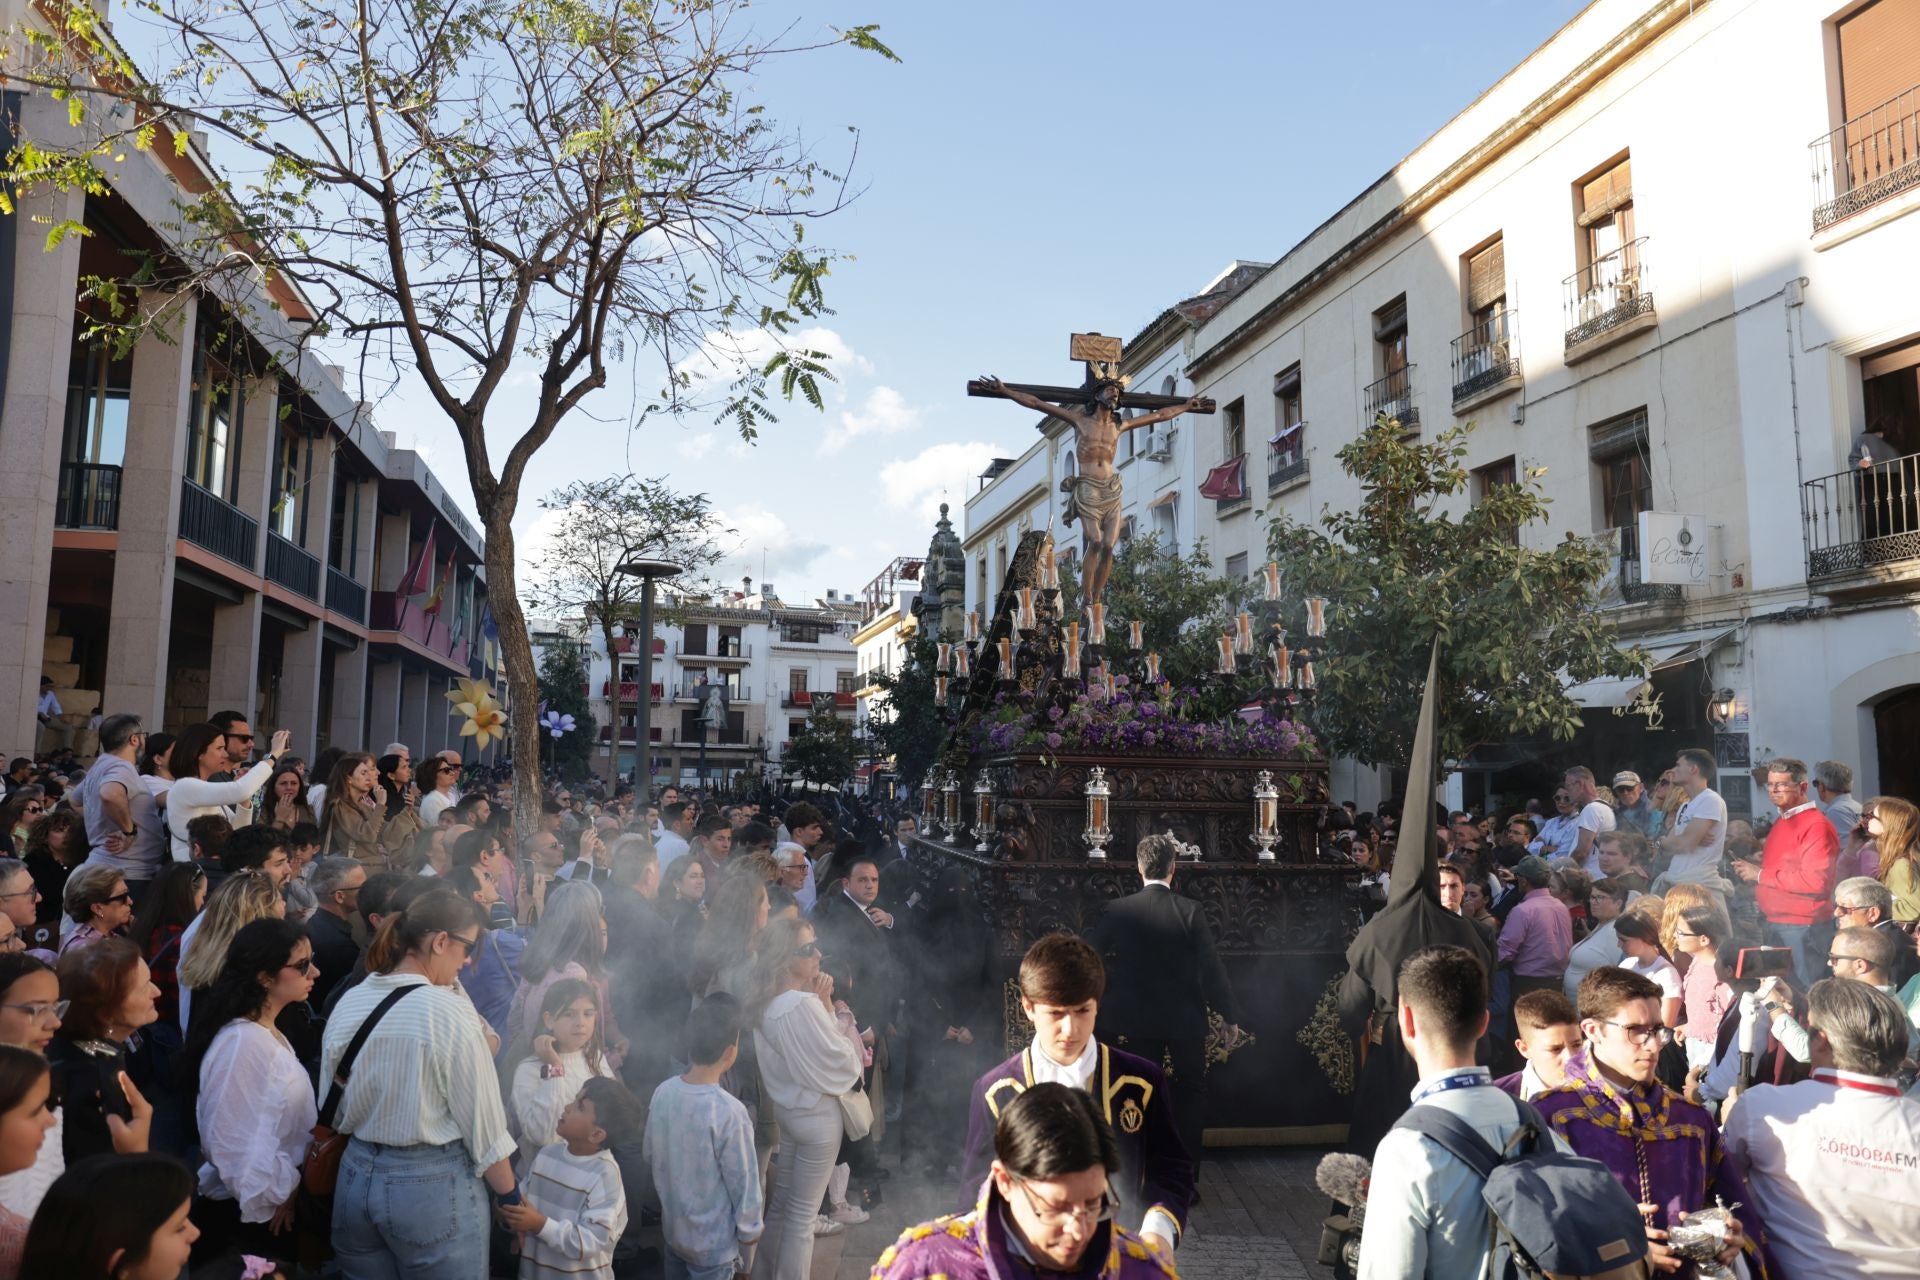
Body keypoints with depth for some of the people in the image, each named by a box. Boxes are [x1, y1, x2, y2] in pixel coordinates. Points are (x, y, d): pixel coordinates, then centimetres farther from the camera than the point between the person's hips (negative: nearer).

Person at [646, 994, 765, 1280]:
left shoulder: (663, 1092, -12)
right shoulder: (729, 1111, -30)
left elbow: (649, 1154, 3)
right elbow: (743, 1180, -20)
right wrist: (750, 1229, -3)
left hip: (673, 1226, 6)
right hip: (713, 1240, -6)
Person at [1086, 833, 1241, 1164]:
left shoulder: (1119, 910, -9)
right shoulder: (1189, 910, -13)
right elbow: (1212, 969, -11)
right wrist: (1230, 1016, 1)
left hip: (1138, 1019, 1)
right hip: (1185, 1019, -1)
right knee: (1191, 1088, 19)